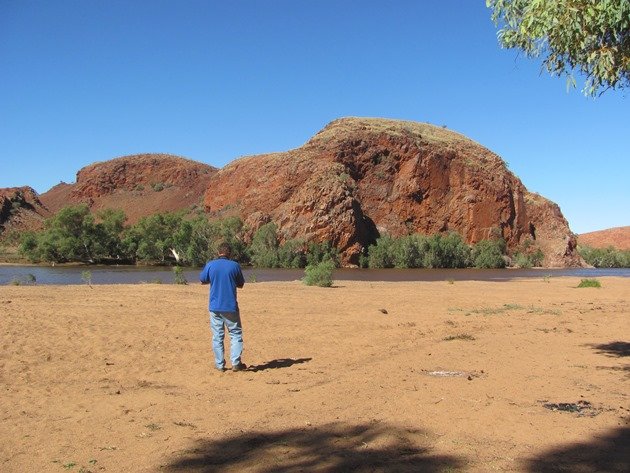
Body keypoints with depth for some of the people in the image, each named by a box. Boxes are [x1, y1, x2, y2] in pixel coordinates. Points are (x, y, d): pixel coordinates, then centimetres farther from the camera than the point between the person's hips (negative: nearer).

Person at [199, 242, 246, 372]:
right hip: (230, 307, -2)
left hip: (214, 307, 2)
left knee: (217, 336, 10)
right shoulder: (235, 265, -5)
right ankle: (235, 363, 3)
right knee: (236, 334, 9)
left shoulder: (210, 265, -2)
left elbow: (202, 280, 11)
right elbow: (241, 284, 5)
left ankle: (219, 365, 11)